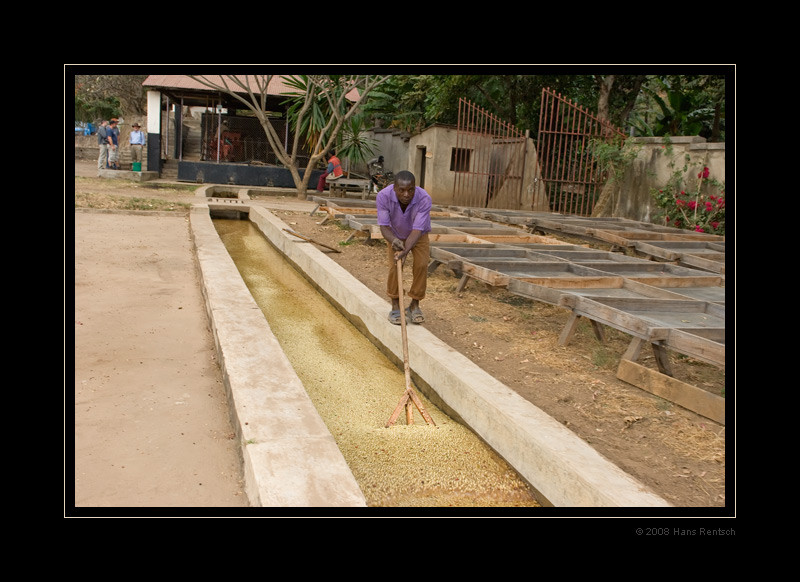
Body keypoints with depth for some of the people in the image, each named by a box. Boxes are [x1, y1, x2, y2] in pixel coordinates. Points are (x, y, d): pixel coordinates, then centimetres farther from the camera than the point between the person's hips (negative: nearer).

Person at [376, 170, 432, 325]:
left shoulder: (424, 199, -38)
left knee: (421, 265, -16)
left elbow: (417, 231, -39)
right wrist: (394, 241, -52)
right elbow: (384, 226, -30)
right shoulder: (383, 196, -35)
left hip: (419, 235, 0)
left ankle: (414, 305, 1)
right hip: (395, 235, 0)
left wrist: (405, 251, -55)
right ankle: (395, 307, 1)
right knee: (394, 266, -15)